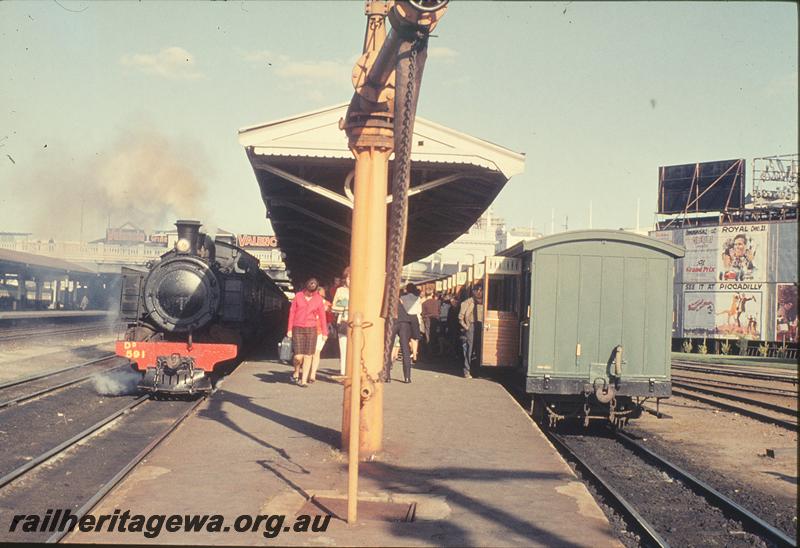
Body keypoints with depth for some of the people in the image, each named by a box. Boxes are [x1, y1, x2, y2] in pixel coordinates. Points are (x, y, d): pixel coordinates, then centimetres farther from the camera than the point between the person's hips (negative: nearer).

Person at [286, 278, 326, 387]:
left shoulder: (318, 299, 3)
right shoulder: (298, 296, 2)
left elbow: (322, 316, 7)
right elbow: (292, 312, 5)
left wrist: (324, 332, 8)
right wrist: (289, 329, 3)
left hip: (311, 329, 1)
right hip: (298, 329, -1)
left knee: (308, 356, -2)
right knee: (298, 356, -7)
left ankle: (304, 380, 5)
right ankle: (296, 373, 21)